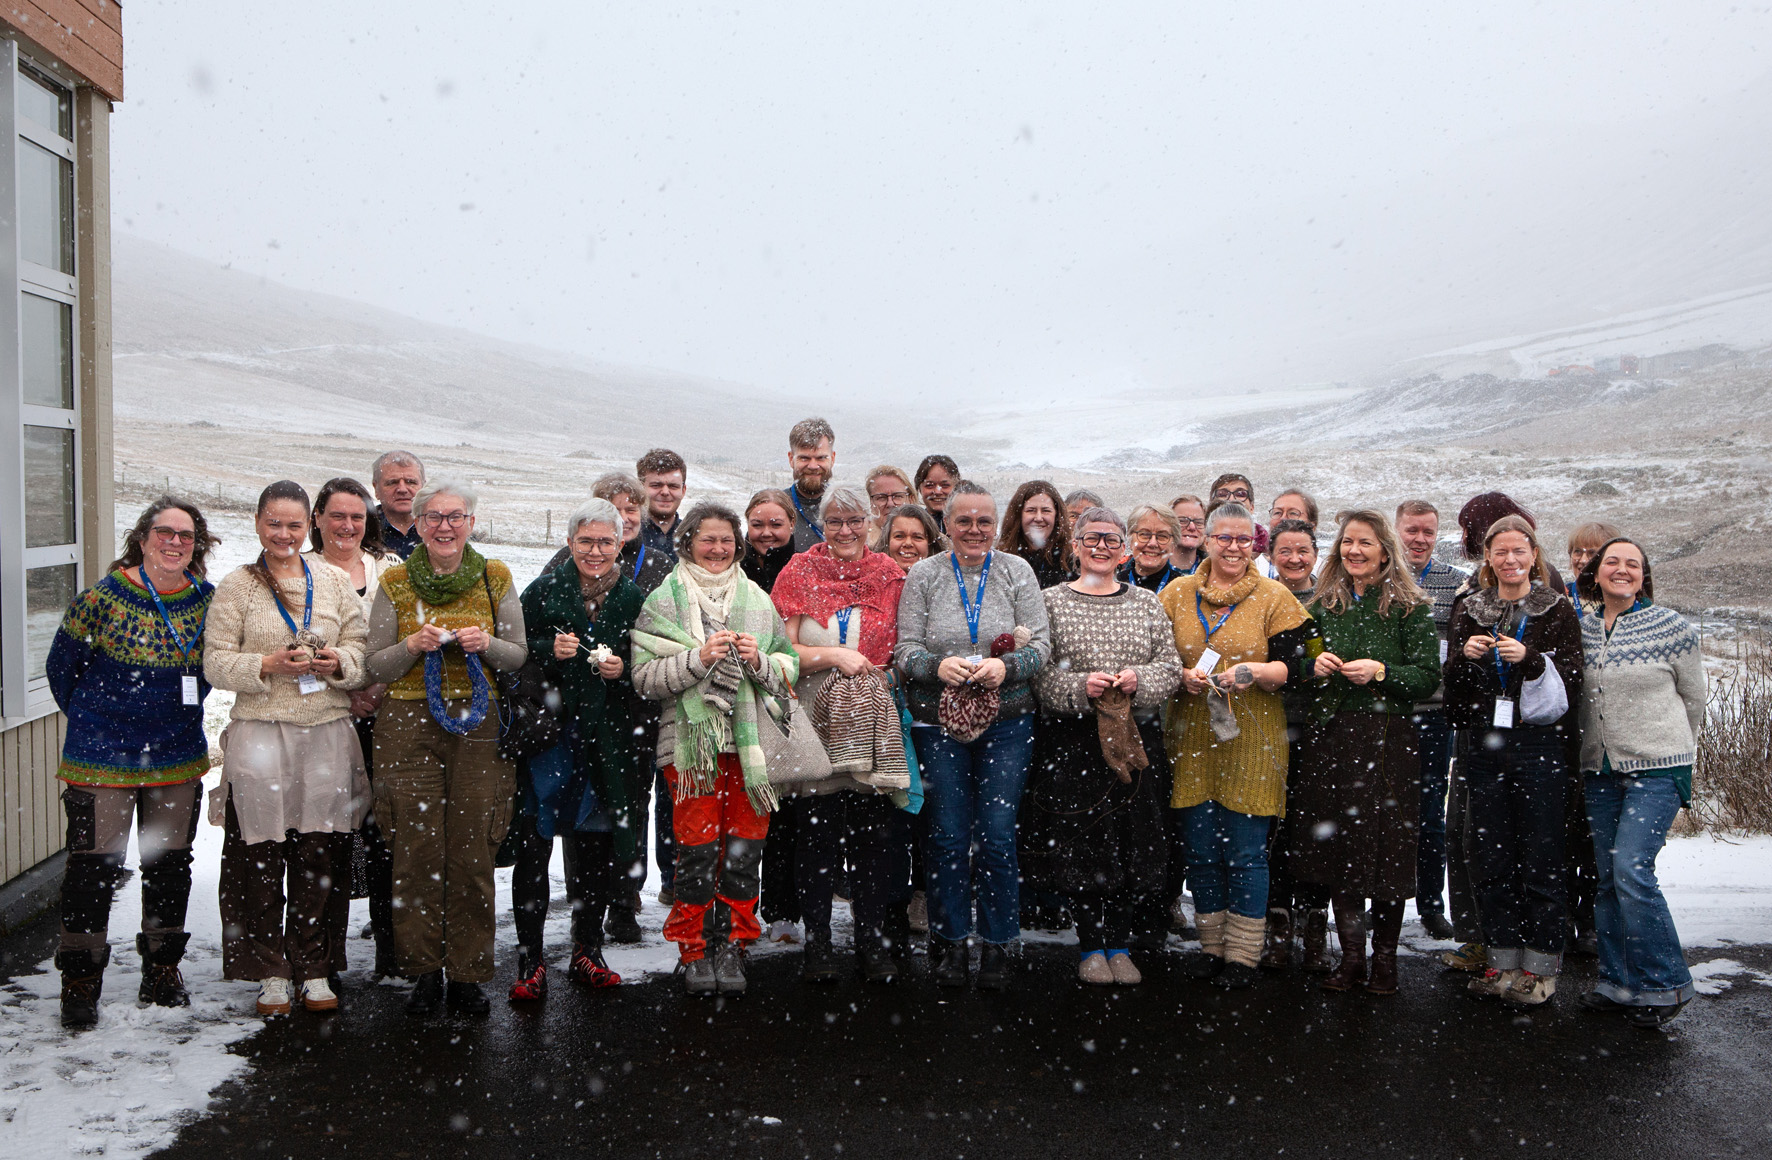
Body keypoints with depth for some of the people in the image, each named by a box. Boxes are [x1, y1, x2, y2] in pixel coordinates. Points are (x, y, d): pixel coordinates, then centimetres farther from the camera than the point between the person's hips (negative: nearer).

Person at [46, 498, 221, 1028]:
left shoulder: (206, 599, 0)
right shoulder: (106, 597, -12)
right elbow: (63, 661, -1)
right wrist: (90, 716, 7)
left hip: (179, 759, 4)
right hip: (101, 759, -4)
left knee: (171, 865, 13)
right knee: (94, 867, -1)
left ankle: (162, 972, 27)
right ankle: (80, 982, 13)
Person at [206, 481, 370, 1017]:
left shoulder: (335, 581, 10)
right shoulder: (235, 586, 3)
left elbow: (363, 648, 10)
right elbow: (216, 663, -1)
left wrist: (338, 662, -11)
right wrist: (269, 665, -17)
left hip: (328, 734, 2)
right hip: (260, 734, -2)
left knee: (321, 858, 5)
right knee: (260, 857, 0)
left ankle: (315, 971, 17)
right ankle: (271, 973, 13)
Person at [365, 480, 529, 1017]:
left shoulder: (496, 579, 6)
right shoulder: (396, 583, 5)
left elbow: (520, 656, 8)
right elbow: (376, 665, 6)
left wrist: (487, 644, -11)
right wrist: (413, 645, -12)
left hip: (479, 725, 0)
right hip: (409, 725, 0)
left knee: (473, 851, -1)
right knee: (418, 848, -2)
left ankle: (467, 974, 11)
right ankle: (423, 971, 12)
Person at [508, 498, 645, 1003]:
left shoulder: (633, 598, 7)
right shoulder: (543, 591, 2)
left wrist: (622, 670, -9)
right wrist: (549, 651, -15)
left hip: (607, 739, 2)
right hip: (547, 733, -2)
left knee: (596, 847, 9)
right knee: (532, 846, -5)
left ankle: (586, 952, 23)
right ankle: (531, 961, 4)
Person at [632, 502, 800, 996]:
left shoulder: (757, 599, 12)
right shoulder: (663, 600, 3)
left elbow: (790, 669, 12)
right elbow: (644, 676, -5)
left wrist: (758, 660, -8)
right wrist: (700, 657, -16)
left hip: (750, 740, 3)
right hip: (691, 739, -3)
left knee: (746, 844, 3)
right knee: (698, 846, -2)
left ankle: (731, 945, 17)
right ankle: (694, 949, 13)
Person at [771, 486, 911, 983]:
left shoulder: (889, 575, 8)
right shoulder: (799, 572, 3)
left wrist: (886, 674, -2)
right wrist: (833, 655, -12)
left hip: (873, 722, 1)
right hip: (814, 718, -1)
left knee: (872, 834, 2)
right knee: (814, 832, 1)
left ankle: (872, 944, 13)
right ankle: (817, 945, 12)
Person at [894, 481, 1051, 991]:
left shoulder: (1017, 572, 4)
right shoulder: (923, 575, 3)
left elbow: (1040, 645, 0)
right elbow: (904, 649, 0)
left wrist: (1006, 666, -19)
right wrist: (937, 666, -20)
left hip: (1006, 722, 0)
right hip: (939, 720, 0)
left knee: (996, 836, -1)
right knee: (948, 834, 4)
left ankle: (998, 945, 14)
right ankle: (950, 941, 20)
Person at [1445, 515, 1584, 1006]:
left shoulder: (1557, 610, 3)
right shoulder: (1471, 610, 11)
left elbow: (1572, 679, -5)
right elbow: (1451, 684, 11)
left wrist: (1529, 659, -20)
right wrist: (1465, 656, -9)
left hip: (1538, 744, -3)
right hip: (1483, 744, 3)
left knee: (1541, 858, -2)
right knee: (1490, 857, 6)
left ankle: (1539, 966, 7)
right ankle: (1503, 959, 16)